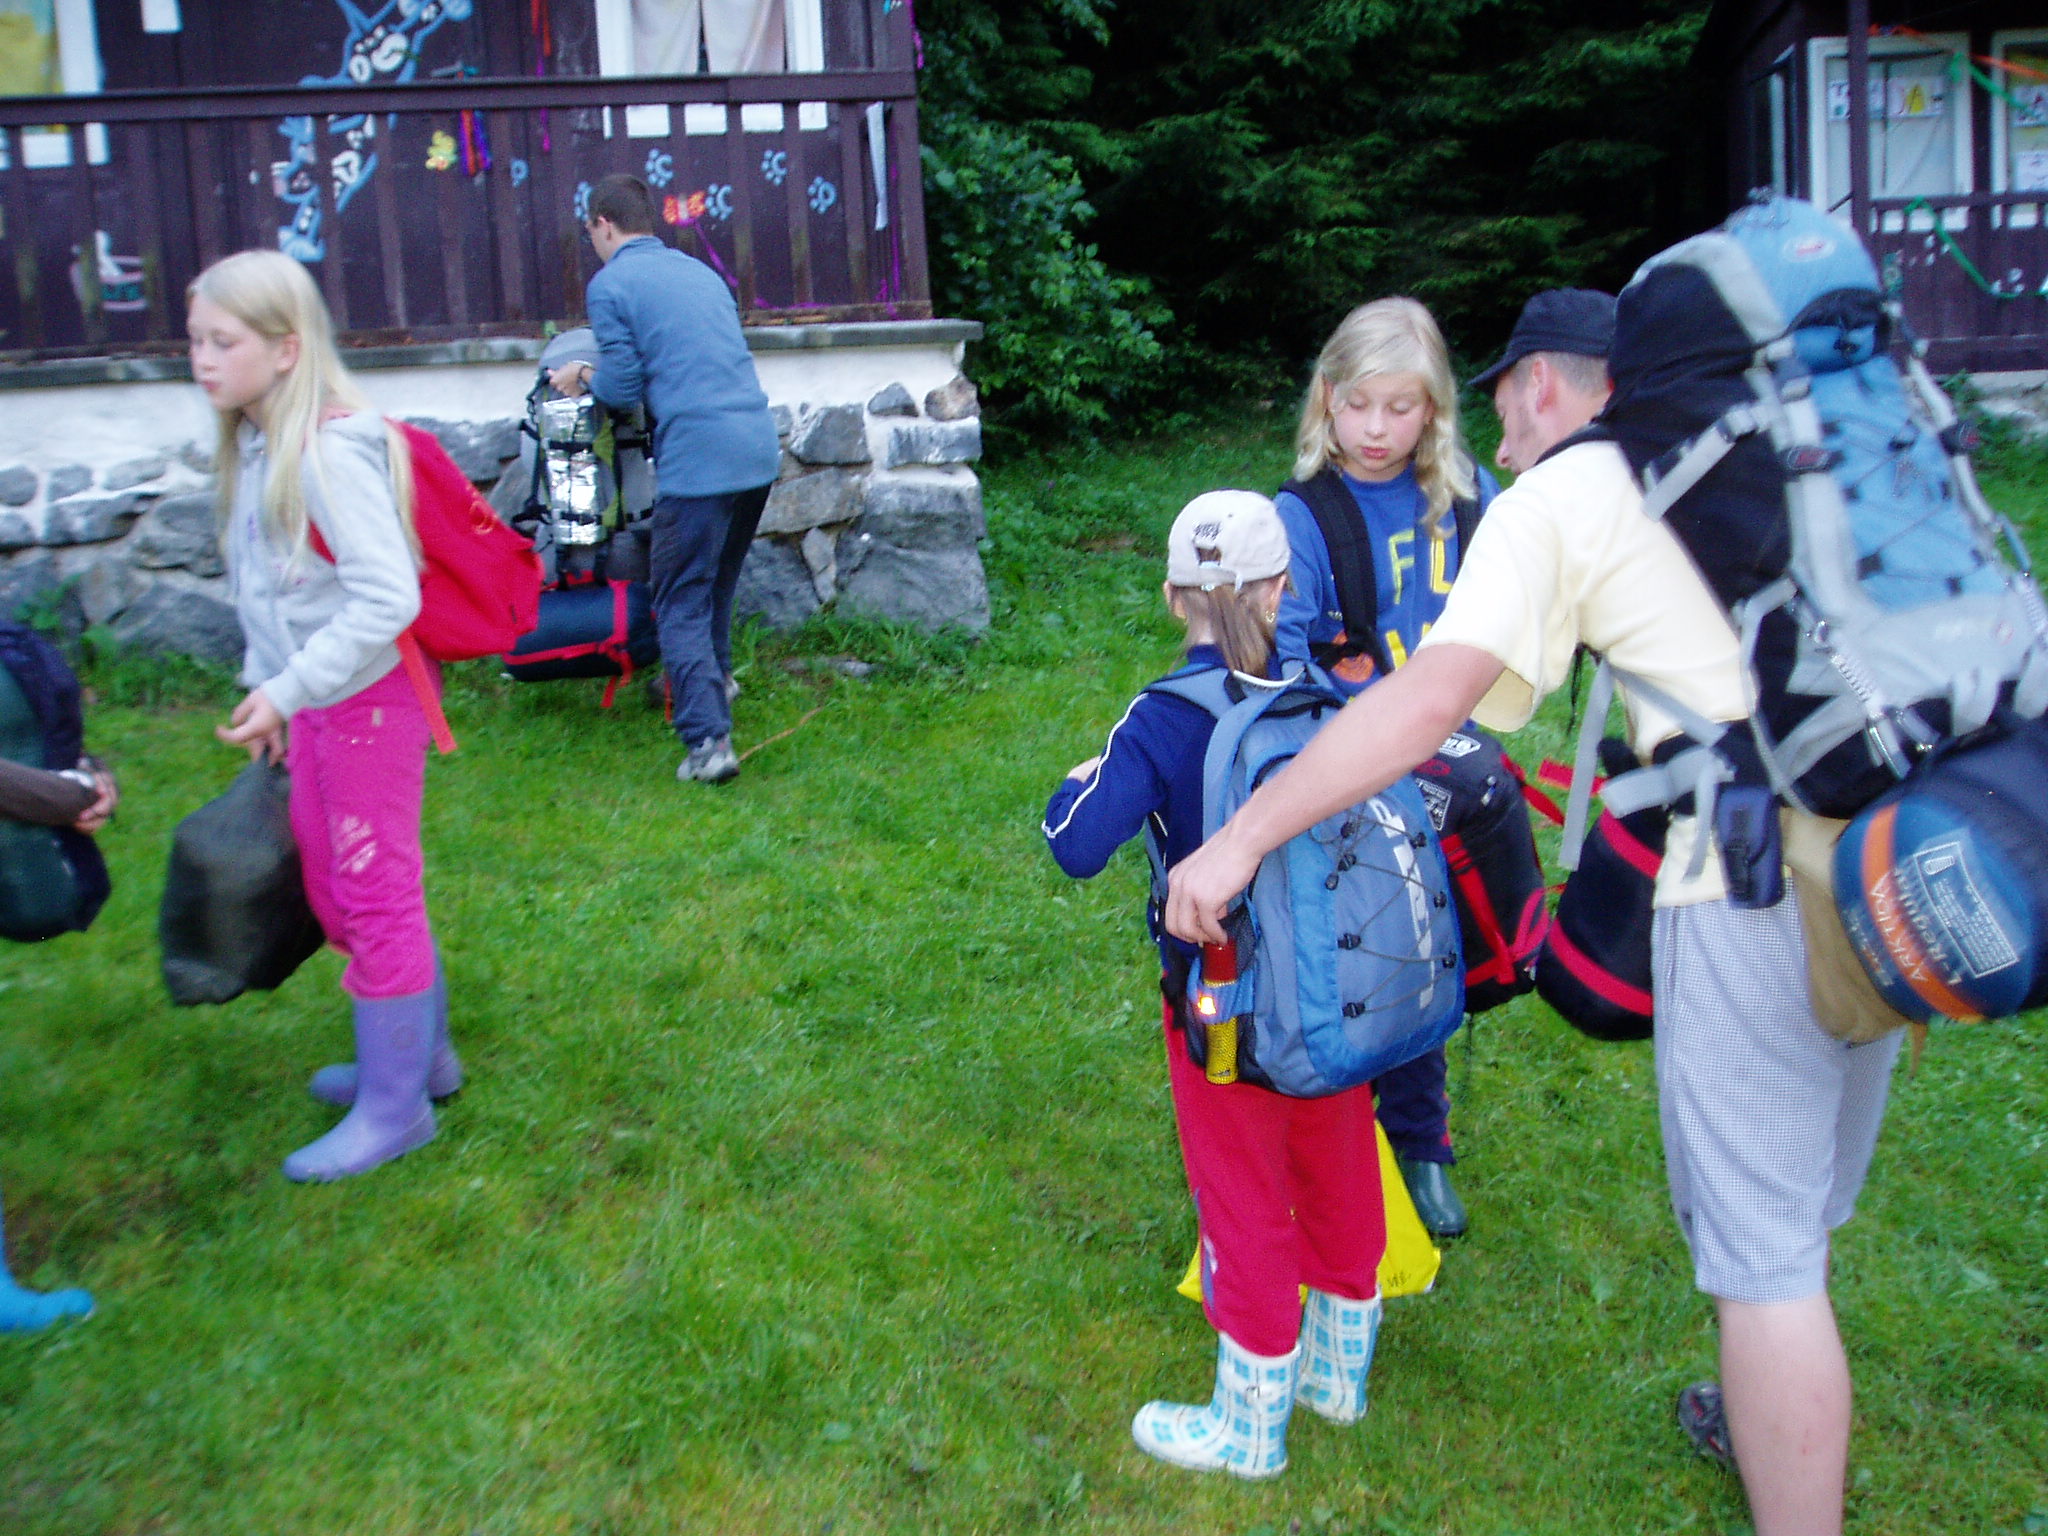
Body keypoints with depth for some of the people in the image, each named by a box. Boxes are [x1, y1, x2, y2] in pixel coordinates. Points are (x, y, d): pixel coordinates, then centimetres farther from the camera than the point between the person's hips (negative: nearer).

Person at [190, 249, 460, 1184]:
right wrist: (265, 688, 16)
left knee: (376, 894, 1)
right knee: (330, 886, 19)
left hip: (368, 694, -9)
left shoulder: (331, 448, -21)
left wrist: (288, 688, -25)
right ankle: (420, 1049, 36)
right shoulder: (253, 446, 7)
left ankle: (395, 1106, 15)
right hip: (312, 702, 9)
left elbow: (387, 597, -27)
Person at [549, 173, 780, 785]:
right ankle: (714, 680, 43)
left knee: (682, 603, -1)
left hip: (696, 458, -7)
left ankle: (709, 740, -8)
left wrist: (581, 377, 17)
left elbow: (622, 389, -5)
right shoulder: (700, 270, 21)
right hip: (759, 448, 7)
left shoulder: (610, 284, -2)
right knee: (719, 582, 25)